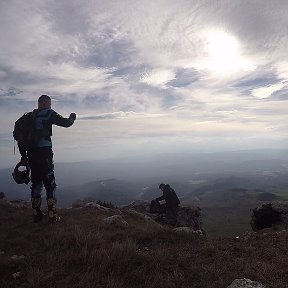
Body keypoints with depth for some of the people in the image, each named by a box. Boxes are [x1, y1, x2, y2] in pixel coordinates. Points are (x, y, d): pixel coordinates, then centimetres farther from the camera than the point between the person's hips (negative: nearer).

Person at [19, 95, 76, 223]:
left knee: (36, 183, 13)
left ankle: (37, 214, 17)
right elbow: (65, 123, -4)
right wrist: (72, 118, 20)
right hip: (44, 153, -6)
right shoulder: (49, 114, -2)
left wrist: (23, 156, 16)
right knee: (50, 184, -1)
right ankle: (52, 216, 0)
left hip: (31, 154, 7)